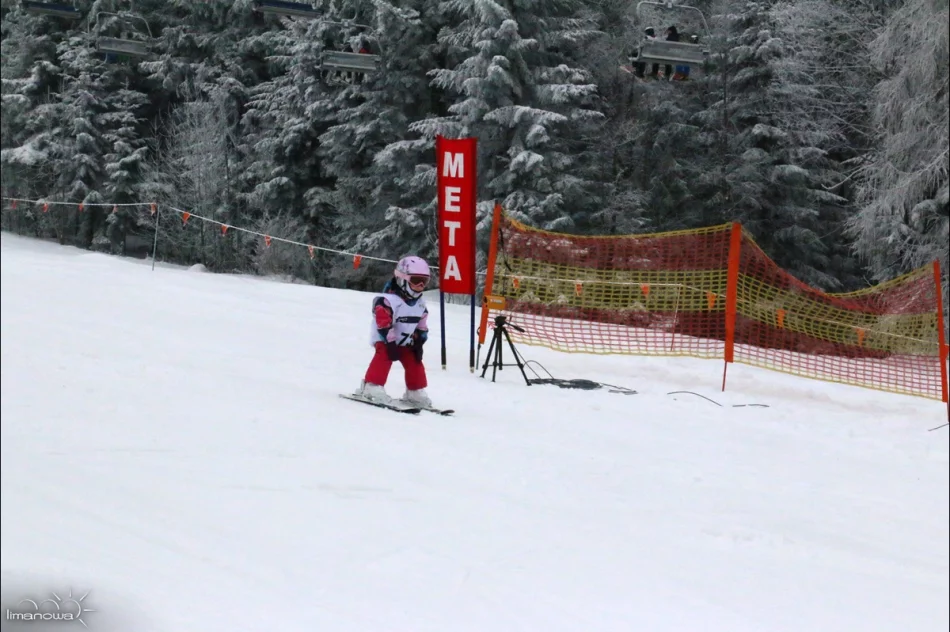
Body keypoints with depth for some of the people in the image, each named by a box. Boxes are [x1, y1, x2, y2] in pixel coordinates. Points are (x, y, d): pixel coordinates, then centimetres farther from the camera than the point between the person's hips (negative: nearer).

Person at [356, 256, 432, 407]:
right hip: (385, 340, -7)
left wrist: (419, 343, 1)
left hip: (406, 342, 7)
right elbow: (384, 323, -27)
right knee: (384, 357, -28)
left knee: (415, 362, 0)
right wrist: (391, 343, -31)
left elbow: (422, 326, 10)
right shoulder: (387, 300, -22)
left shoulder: (420, 304, 4)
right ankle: (373, 387, -31)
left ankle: (416, 391, 13)